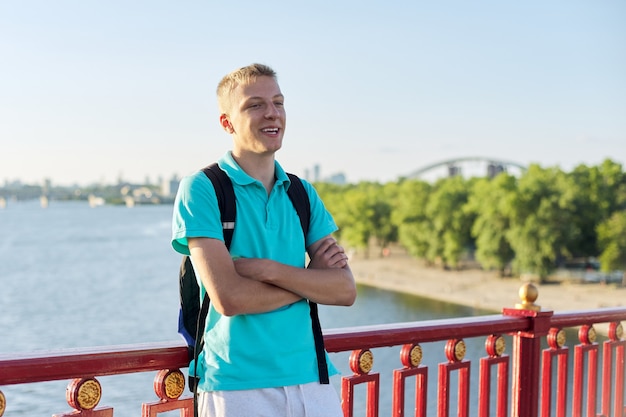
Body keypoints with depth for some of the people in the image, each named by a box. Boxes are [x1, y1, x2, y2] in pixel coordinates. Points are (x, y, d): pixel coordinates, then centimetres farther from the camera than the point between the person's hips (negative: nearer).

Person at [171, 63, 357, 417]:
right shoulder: (201, 189, -7)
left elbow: (346, 291, -2)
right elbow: (229, 298, -17)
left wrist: (269, 269, -16)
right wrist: (311, 278, -7)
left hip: (311, 378, 4)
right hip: (237, 386, -4)